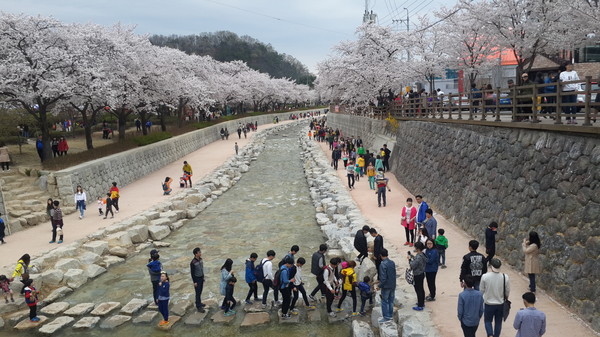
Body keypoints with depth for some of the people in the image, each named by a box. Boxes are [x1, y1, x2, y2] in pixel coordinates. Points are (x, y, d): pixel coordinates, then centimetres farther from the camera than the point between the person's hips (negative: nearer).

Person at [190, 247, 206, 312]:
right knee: (198, 293, 2)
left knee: (200, 291, 19)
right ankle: (198, 306, 11)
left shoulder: (201, 259, -1)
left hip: (201, 278, 7)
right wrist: (194, 282, -15)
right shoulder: (193, 262, -24)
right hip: (197, 279, -7)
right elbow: (192, 272, -18)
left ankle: (199, 303, 35)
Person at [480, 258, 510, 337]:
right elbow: (507, 292, -2)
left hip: (488, 303, -1)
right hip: (500, 304, 1)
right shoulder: (505, 277, -17)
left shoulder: (485, 276, -20)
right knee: (498, 322, 20)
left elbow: (482, 290, -7)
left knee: (487, 320, 18)